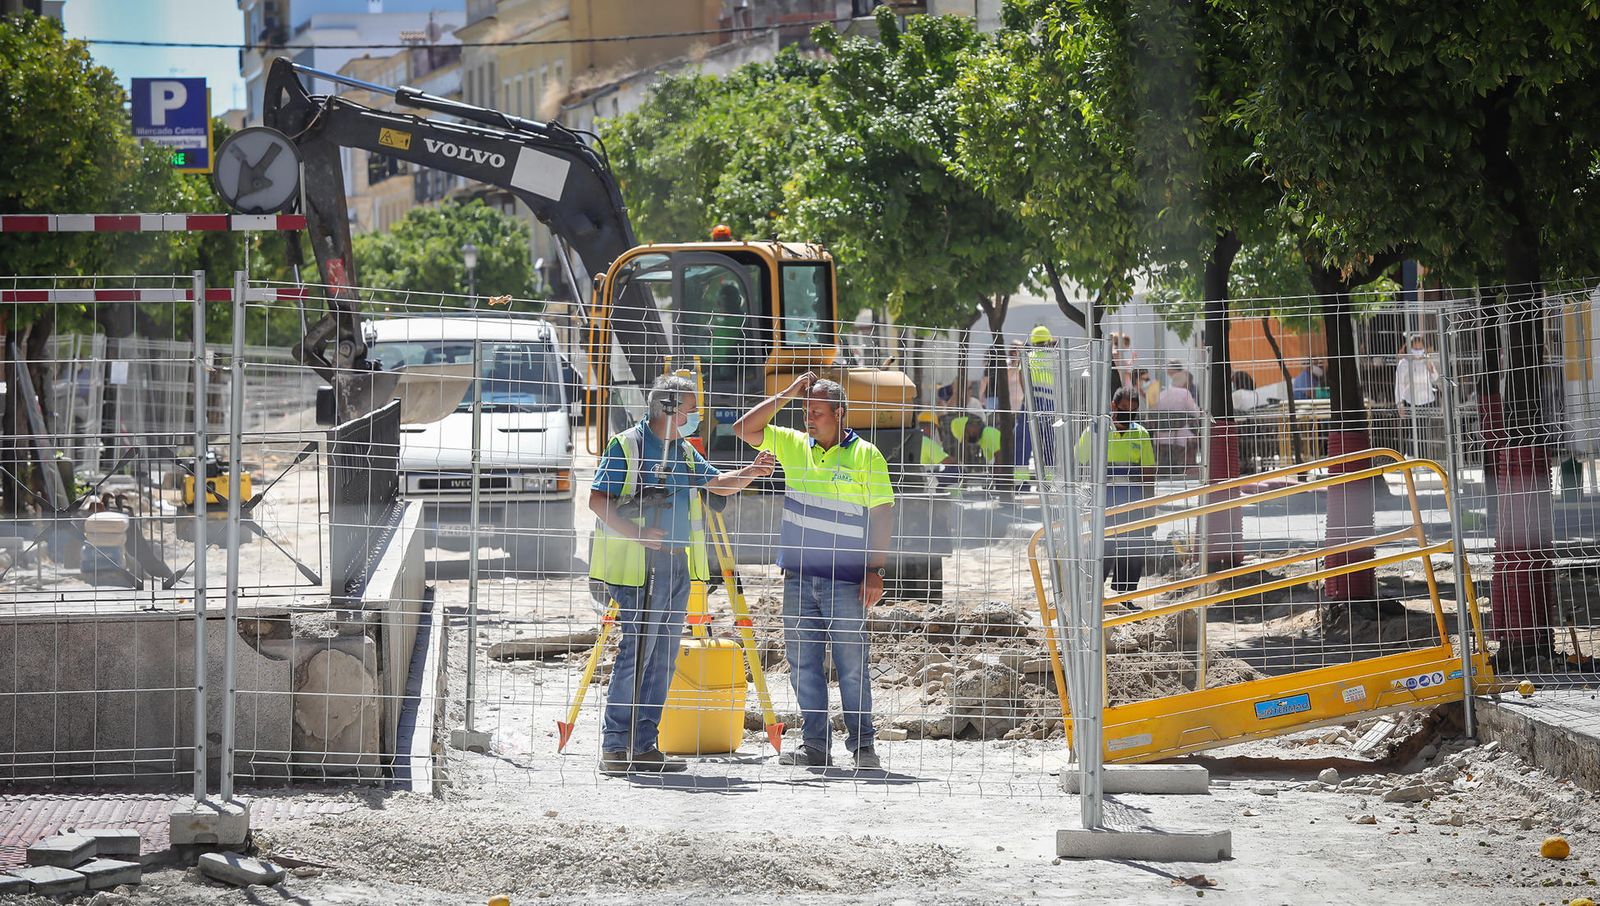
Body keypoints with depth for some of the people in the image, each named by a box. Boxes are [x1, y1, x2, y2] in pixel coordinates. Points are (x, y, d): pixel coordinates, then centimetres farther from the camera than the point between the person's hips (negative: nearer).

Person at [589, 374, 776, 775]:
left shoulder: (684, 452, 16)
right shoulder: (626, 446, -6)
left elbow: (718, 483, 24)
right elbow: (598, 499, -9)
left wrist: (752, 472, 5)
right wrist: (635, 533, -21)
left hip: (677, 566, 8)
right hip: (640, 566, -8)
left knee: (662, 658, 8)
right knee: (636, 653, -11)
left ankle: (644, 745, 12)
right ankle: (615, 747, -8)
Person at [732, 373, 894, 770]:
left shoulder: (866, 455, -1)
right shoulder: (793, 445, 10)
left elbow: (882, 514, -1)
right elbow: (744, 429, 7)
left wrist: (875, 570, -8)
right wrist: (786, 395, 1)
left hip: (846, 580, -4)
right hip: (799, 576, 4)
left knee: (851, 665, -2)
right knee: (803, 663, 4)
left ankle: (863, 745, 5)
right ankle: (815, 745, 8)